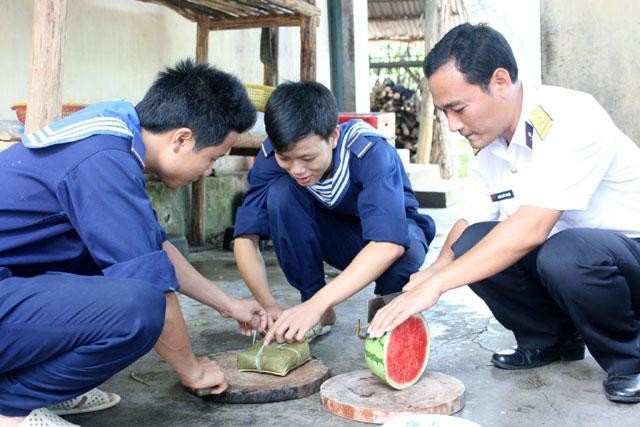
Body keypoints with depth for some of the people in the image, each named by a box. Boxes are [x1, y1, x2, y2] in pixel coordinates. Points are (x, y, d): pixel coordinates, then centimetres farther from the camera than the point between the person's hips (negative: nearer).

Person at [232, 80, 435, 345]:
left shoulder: (372, 153, -34)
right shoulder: (272, 157, -23)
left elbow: (389, 244, -45)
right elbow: (245, 236, -23)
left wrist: (317, 304, -51)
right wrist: (268, 305, -38)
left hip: (390, 234, -3)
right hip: (333, 236, 3)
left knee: (407, 249, -39)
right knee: (280, 193, -27)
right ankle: (315, 303, -12)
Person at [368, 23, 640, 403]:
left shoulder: (570, 118, -26)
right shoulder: (487, 145, -2)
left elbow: (531, 229, -35)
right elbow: (472, 222, 4)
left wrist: (435, 285, -34)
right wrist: (434, 271, -17)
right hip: (563, 249, 7)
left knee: (564, 255, -37)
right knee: (471, 243, -16)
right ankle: (553, 339, 7)